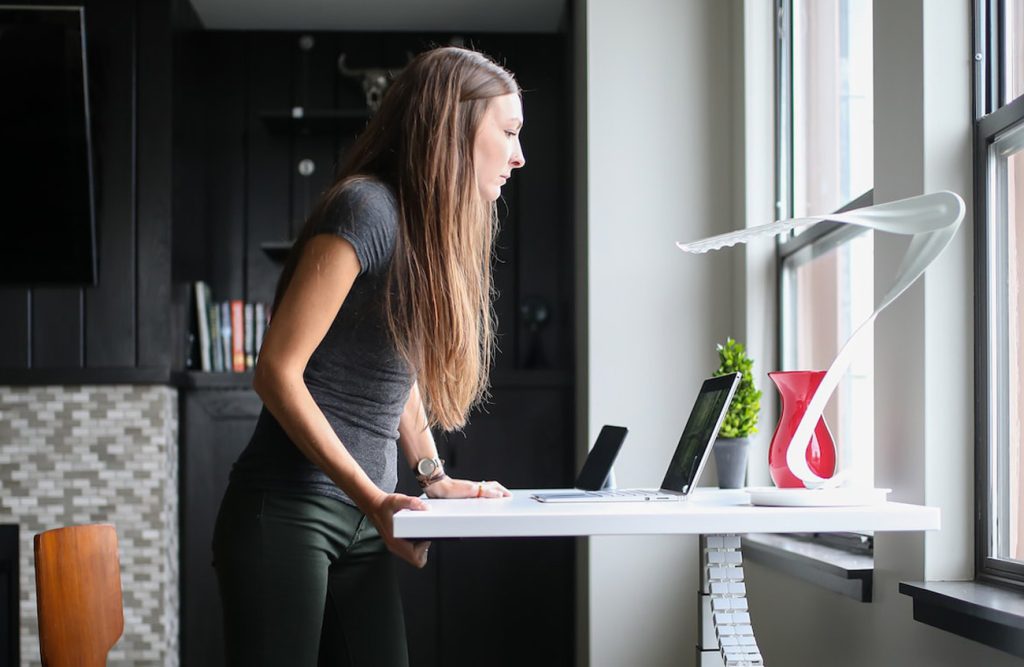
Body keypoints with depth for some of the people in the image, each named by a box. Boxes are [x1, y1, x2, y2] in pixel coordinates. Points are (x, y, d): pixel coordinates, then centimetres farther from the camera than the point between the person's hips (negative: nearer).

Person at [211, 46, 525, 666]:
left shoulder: (433, 234, 13)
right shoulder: (367, 209, -13)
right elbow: (277, 370, -17)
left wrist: (435, 477, 11)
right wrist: (374, 500, -18)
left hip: (363, 523, 8)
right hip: (285, 514, -8)